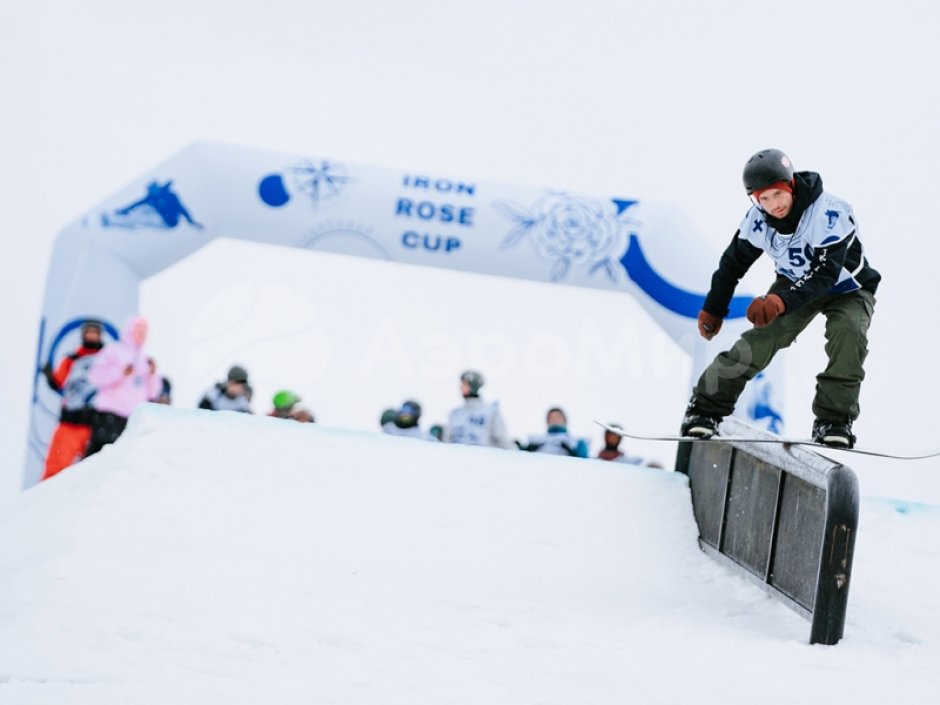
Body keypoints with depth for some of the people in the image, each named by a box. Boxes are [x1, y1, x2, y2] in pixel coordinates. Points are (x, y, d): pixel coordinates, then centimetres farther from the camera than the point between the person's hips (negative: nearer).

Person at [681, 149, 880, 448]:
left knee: (848, 333, -32)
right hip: (795, 283, 3)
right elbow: (734, 261, -1)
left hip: (846, 289, -3)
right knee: (759, 340, -17)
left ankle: (833, 420, -21)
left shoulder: (829, 213, -34)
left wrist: (781, 301, -52)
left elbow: (827, 272, -39)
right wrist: (713, 309, 8)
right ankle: (706, 406, -7)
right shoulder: (757, 219, -18)